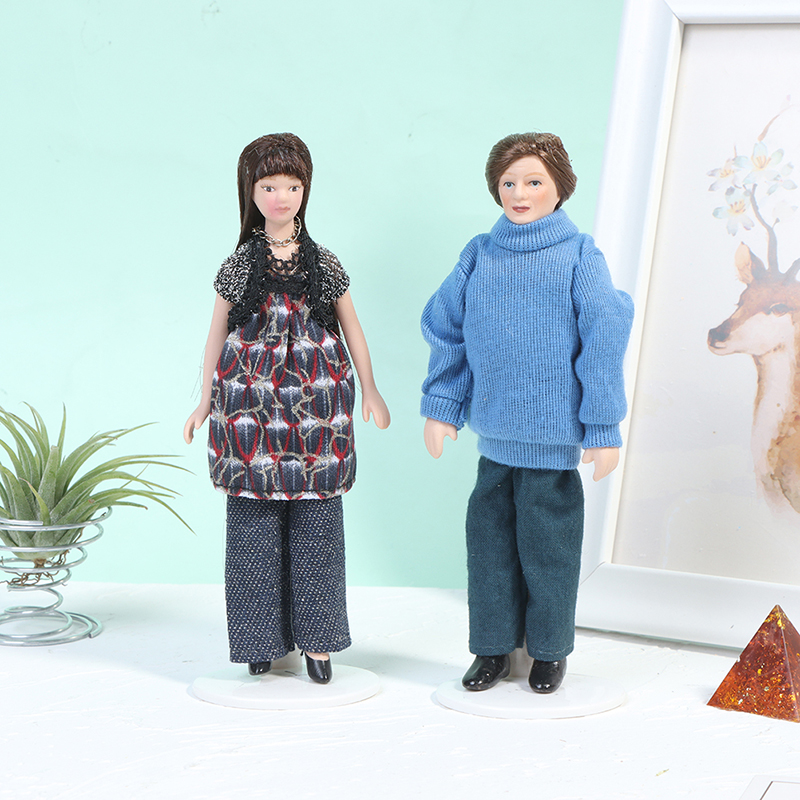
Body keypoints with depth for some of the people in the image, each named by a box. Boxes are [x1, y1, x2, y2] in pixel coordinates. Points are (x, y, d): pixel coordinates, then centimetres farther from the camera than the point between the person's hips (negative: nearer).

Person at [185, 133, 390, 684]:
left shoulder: (324, 263, 4)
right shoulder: (239, 264, 4)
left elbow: (352, 329, 12)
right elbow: (218, 335, 9)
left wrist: (370, 392, 13)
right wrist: (206, 401, 9)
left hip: (315, 399, 0)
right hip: (250, 400, 0)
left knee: (316, 516, 1)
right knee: (254, 517, 1)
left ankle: (317, 639, 11)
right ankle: (264, 638, 13)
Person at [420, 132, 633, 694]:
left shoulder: (579, 256, -6)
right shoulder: (480, 256, 3)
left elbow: (604, 341, -7)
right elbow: (445, 328, 10)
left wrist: (604, 427, -9)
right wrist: (441, 406, 9)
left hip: (554, 429, -3)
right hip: (494, 427, 4)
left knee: (547, 539, 5)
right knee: (490, 533, 10)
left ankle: (550, 648, 24)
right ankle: (493, 648, 24)